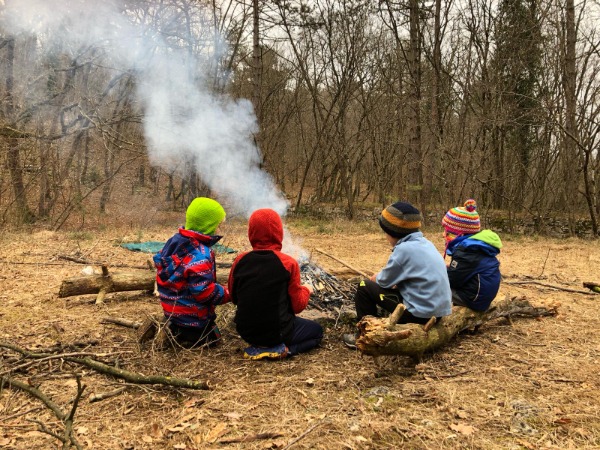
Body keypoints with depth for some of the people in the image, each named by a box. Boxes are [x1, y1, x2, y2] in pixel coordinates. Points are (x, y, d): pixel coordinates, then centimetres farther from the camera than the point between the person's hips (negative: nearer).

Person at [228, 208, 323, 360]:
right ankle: (279, 349, -3)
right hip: (276, 331, -7)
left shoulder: (240, 261, -7)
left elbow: (234, 298, 7)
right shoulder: (288, 263, -17)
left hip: (246, 331, 7)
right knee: (317, 331, 19)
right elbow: (297, 306, -10)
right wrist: (306, 290, 10)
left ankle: (260, 346, 14)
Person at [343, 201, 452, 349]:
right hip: (440, 311, 9)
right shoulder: (424, 243, 9)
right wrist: (383, 275, 11)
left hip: (422, 314, -9)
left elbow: (383, 281, -6)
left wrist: (376, 277, 14)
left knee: (364, 287, 0)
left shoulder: (404, 249, -17)